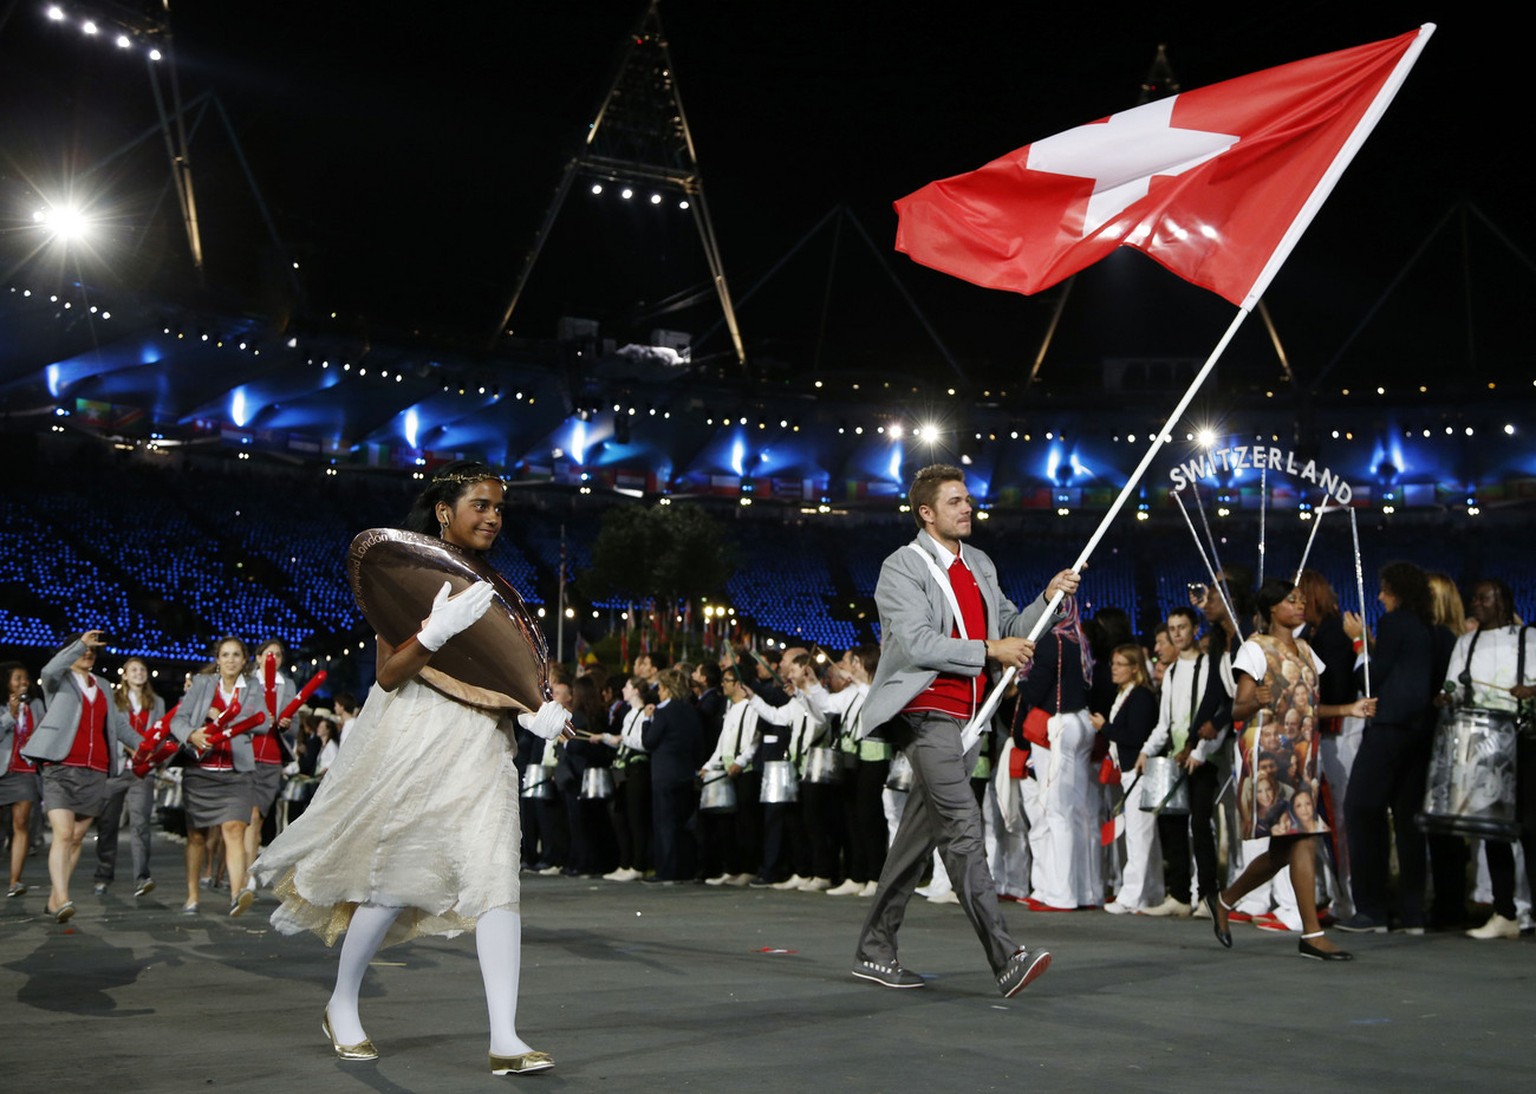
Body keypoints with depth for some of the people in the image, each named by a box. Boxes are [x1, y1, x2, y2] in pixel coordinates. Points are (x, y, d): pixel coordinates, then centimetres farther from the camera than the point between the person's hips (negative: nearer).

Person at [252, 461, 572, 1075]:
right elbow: (389, 674, -9)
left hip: (483, 742, 5)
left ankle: (505, 1041, -8)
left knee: (495, 879, -7)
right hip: (415, 740, -5)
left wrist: (535, 712, -2)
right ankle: (341, 1006, 28)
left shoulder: (492, 585, 14)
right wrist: (438, 629, -25)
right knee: (396, 879, 4)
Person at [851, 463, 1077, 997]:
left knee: (920, 833, 10)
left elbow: (1009, 627, 20)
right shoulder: (902, 568, -6)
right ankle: (1005, 957, -18)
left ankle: (873, 952, 19)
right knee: (964, 827, -15)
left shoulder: (981, 566, 18)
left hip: (966, 715, 8)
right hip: (927, 716, -8)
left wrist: (1048, 598, 5)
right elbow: (917, 644, -17)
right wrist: (989, 650, -17)